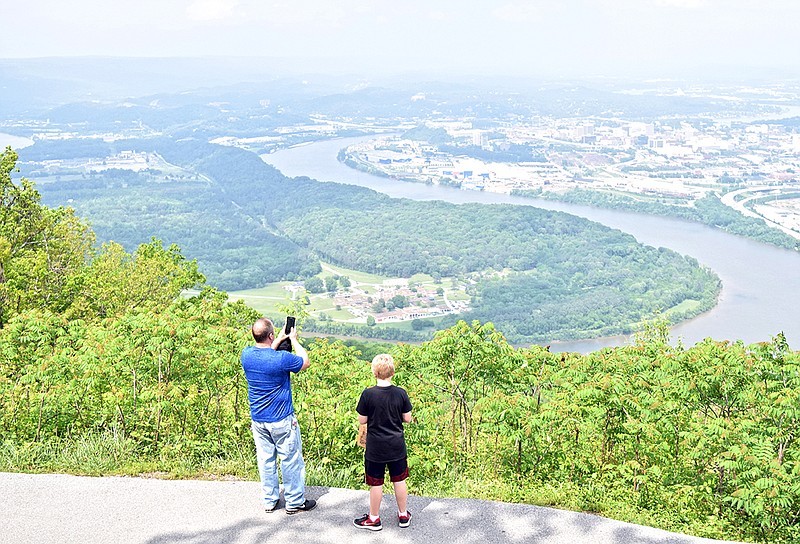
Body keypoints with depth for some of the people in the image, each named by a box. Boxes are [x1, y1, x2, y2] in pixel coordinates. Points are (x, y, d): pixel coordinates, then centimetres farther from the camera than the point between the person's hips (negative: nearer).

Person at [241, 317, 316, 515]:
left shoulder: (246, 354, -8)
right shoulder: (281, 359, -24)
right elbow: (305, 362, -4)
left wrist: (279, 340, 17)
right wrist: (294, 340, 6)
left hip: (257, 420, 5)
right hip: (281, 420, -5)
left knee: (266, 460, 17)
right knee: (291, 460, 10)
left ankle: (269, 501, 28)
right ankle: (294, 502, 21)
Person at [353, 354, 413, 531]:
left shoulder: (368, 394, -16)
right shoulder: (401, 393, -9)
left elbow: (362, 421, -9)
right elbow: (407, 419, -2)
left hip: (375, 448, -2)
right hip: (397, 446, 3)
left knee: (376, 483, 10)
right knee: (399, 480, 16)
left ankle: (374, 519, 24)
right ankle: (403, 515, 30)